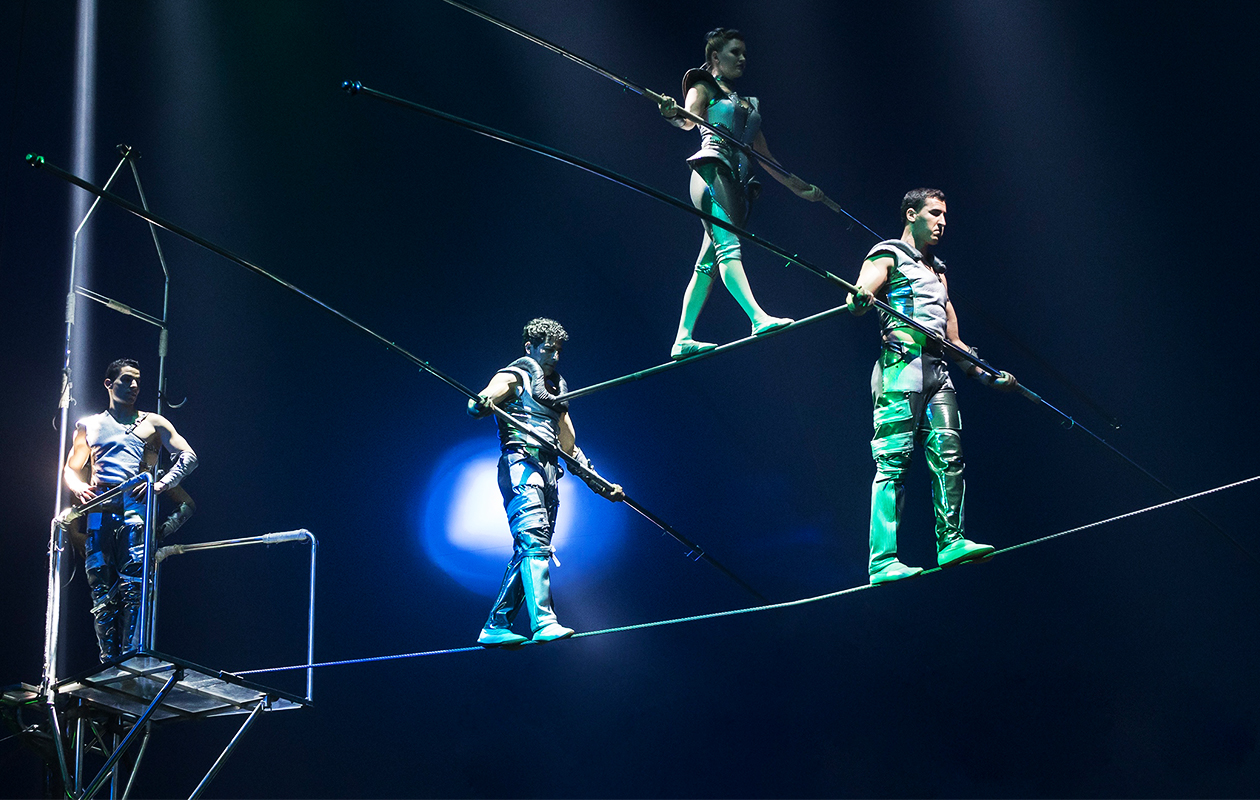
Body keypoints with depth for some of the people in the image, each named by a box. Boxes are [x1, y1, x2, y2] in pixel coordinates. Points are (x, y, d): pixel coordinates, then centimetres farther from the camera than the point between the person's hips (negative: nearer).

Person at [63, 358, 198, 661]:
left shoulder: (152, 423, 18)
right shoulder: (88, 426, 24)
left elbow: (188, 456, 11)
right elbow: (70, 469, 26)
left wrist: (164, 483, -6)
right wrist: (78, 486, 3)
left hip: (136, 503, -2)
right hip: (98, 508, 2)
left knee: (133, 584, -19)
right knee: (101, 588, -6)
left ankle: (131, 656, -24)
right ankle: (108, 661, -6)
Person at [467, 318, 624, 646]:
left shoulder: (557, 389, 28)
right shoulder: (516, 376, 6)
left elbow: (570, 447, 31)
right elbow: (485, 398, -16)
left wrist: (599, 483, 27)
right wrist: (481, 403, -41)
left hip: (549, 471, 8)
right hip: (521, 463, -8)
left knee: (528, 552, 2)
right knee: (534, 540, -21)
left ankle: (495, 627, 4)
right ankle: (543, 622, -32)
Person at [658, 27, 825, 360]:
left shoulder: (747, 104, 30)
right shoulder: (703, 89, 11)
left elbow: (764, 157, 32)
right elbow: (690, 119, -12)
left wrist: (799, 187, 33)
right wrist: (674, 115, -36)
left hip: (739, 181, 7)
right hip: (712, 170, -7)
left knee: (708, 263, 1)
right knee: (728, 244, -23)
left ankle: (683, 339, -1)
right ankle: (758, 318, -40)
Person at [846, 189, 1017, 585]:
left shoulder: (937, 270, 29)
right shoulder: (888, 257, 6)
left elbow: (953, 337, 30)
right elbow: (861, 293, -14)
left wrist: (985, 374, 26)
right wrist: (860, 299, -38)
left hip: (938, 368, 8)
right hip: (903, 363, -7)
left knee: (948, 456, -5)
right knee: (894, 461, -11)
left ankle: (950, 541, -3)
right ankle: (883, 562, -15)